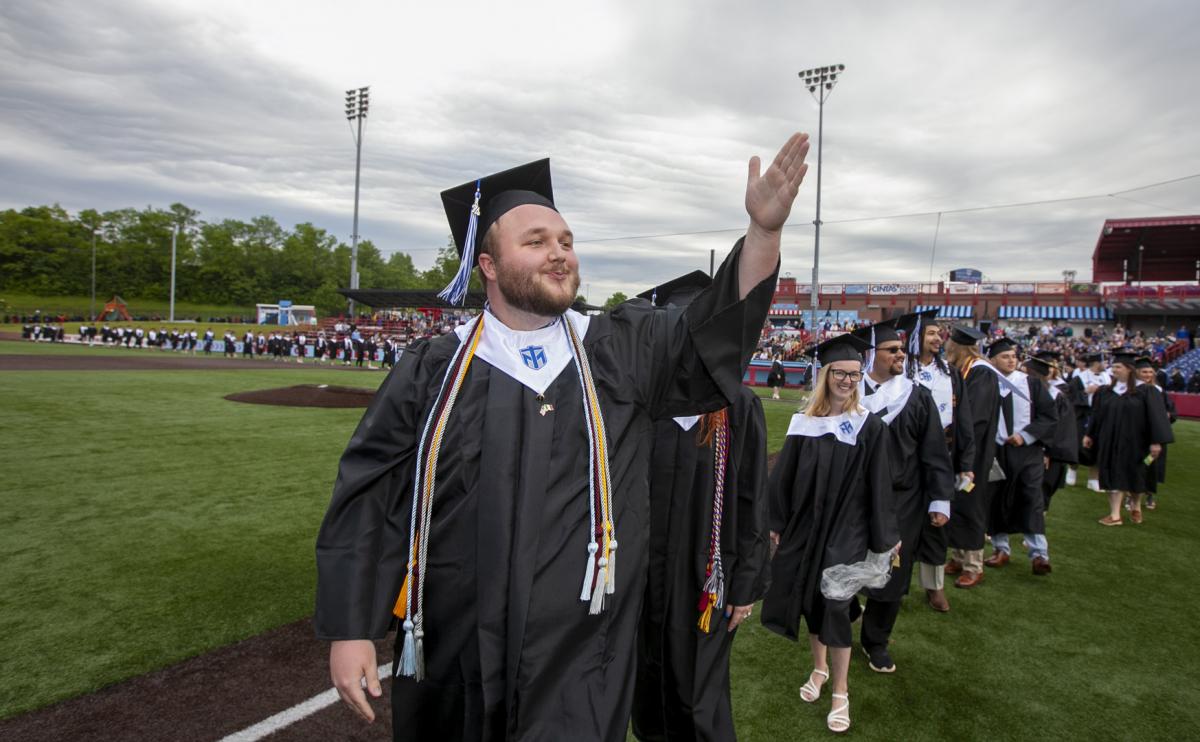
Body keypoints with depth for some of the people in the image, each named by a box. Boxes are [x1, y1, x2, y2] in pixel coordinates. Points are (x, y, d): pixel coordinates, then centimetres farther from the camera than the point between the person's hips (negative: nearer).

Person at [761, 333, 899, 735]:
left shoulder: (870, 426, -9)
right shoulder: (803, 422, -1)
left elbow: (880, 486, -5)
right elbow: (784, 476, 4)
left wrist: (884, 536, -3)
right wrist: (777, 522, 6)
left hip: (846, 531, -3)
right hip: (804, 527, 3)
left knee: (835, 608, -1)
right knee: (809, 598, 15)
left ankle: (841, 692, 19)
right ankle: (819, 667, 39)